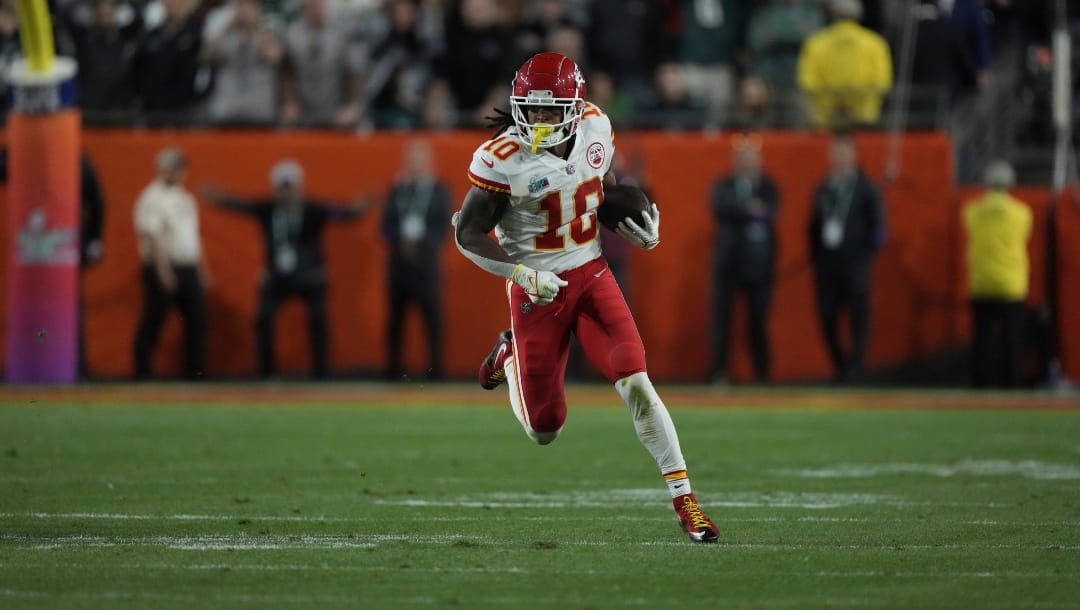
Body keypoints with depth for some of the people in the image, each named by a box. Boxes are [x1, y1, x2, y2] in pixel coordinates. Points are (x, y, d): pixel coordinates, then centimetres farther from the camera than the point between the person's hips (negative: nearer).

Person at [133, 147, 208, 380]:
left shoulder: (185, 198, 17)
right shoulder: (152, 198, -8)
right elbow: (150, 236, -16)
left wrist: (202, 271, 19)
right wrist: (163, 270, -23)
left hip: (189, 269, 8)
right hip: (163, 268, -8)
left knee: (197, 320, 5)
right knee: (153, 321, -5)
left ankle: (194, 371, 11)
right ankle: (142, 372, 0)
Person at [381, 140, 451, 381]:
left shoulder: (439, 191, 3)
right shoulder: (397, 189, 11)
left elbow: (442, 226, -3)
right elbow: (387, 225, 7)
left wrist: (421, 244, -15)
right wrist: (401, 242, -11)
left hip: (426, 263, -3)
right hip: (399, 262, 3)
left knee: (432, 315, -7)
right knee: (396, 317, 3)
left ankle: (435, 368, -5)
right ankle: (394, 368, 8)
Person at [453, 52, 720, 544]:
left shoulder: (594, 127, -5)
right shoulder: (504, 160, -19)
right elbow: (468, 234, -12)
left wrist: (636, 227, -1)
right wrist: (522, 273, -24)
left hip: (591, 275, 3)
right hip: (538, 290, -3)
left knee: (636, 383, -15)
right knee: (544, 430, 6)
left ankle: (684, 500, -9)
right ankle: (511, 358, 39)